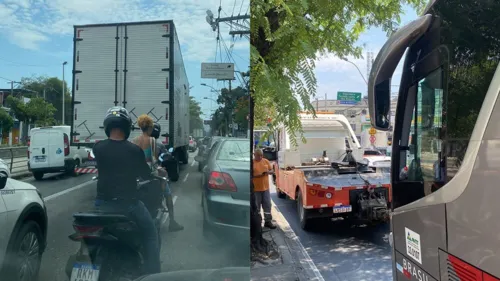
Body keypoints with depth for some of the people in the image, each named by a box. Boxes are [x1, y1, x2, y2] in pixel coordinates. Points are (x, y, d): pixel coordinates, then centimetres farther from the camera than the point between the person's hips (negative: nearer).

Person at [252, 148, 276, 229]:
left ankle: (268, 221, 19)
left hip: (265, 188, 4)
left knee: (267, 205, 9)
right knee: (256, 206, 5)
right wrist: (257, 175, -23)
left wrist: (268, 172, -10)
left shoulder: (266, 161, 7)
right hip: (255, 188, -4)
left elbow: (272, 171, 12)